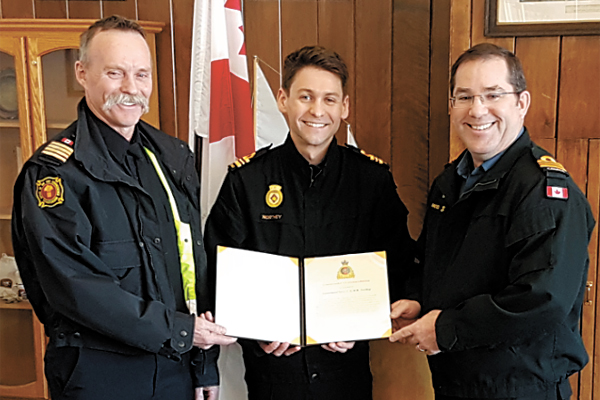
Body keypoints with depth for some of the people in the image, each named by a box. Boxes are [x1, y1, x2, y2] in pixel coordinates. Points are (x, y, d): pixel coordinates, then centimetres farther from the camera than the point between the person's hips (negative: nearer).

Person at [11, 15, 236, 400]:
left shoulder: (175, 156, 7)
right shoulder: (53, 171, -12)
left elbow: (195, 261, 8)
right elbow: (72, 285, -19)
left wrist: (206, 364, 6)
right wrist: (177, 330, -17)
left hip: (177, 366, 5)